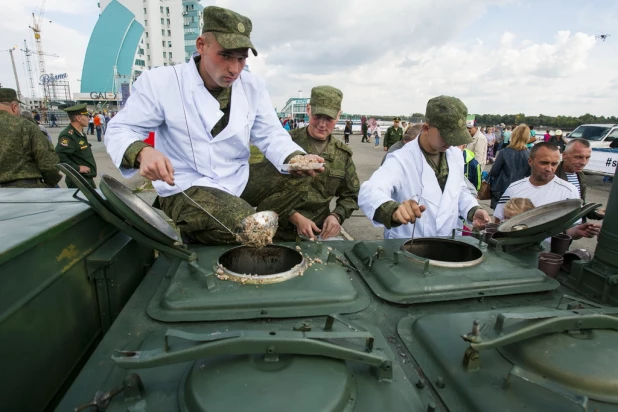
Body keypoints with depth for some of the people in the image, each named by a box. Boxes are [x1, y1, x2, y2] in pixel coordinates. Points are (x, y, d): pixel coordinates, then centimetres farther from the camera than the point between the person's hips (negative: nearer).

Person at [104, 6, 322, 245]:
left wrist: (297, 159, -20)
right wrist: (142, 152, -30)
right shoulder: (160, 82, -9)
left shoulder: (253, 85, 3)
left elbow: (270, 135, 3)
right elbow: (119, 131, -4)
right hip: (185, 190, -7)